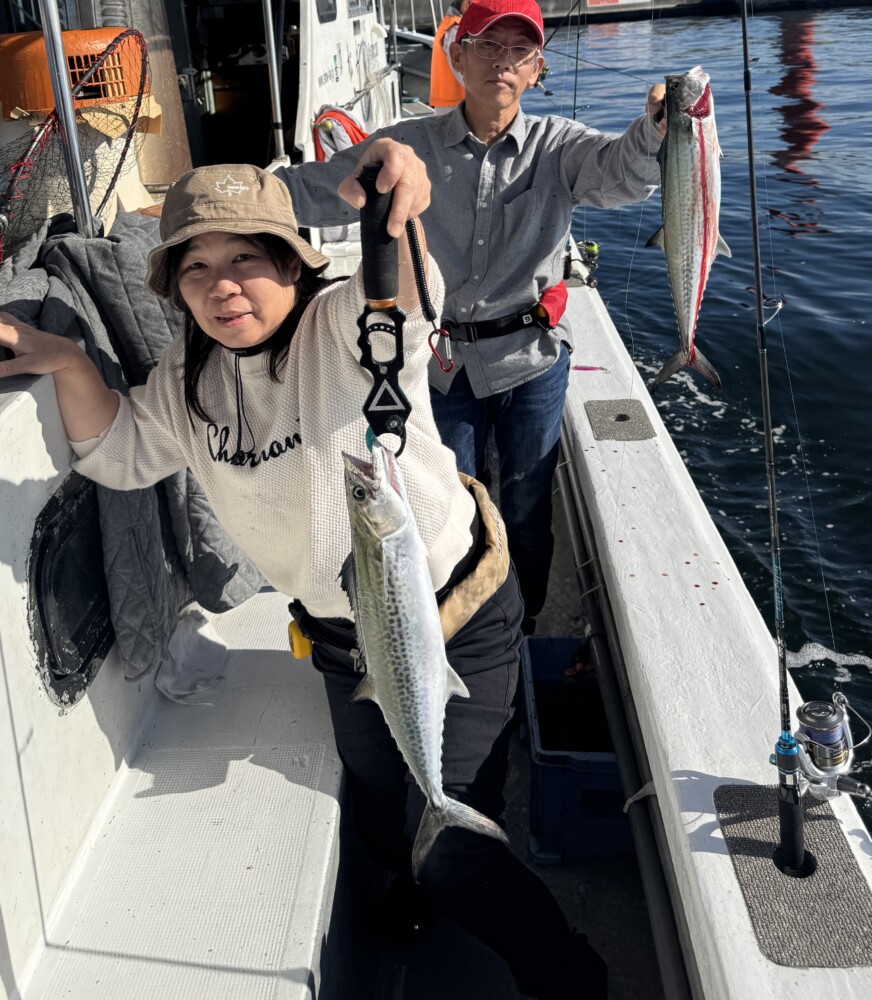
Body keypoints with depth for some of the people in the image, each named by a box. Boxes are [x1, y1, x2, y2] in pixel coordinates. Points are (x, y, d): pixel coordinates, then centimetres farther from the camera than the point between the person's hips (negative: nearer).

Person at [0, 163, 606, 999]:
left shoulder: (346, 327, -23)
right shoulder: (189, 374, -2)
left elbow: (405, 294, -45)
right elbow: (122, 453, 9)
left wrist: (393, 212, -67)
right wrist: (69, 366, -8)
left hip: (458, 623, -6)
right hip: (343, 633, 7)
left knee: (448, 847, -2)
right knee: (380, 822, 24)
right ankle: (417, 877, 61)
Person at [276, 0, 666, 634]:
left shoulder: (555, 145, -5)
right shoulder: (414, 146, -3)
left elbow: (621, 173, -27)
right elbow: (308, 191, -3)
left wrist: (657, 129, -49)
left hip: (532, 359, -1)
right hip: (441, 361, 1)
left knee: (528, 510, 13)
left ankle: (528, 633, 39)